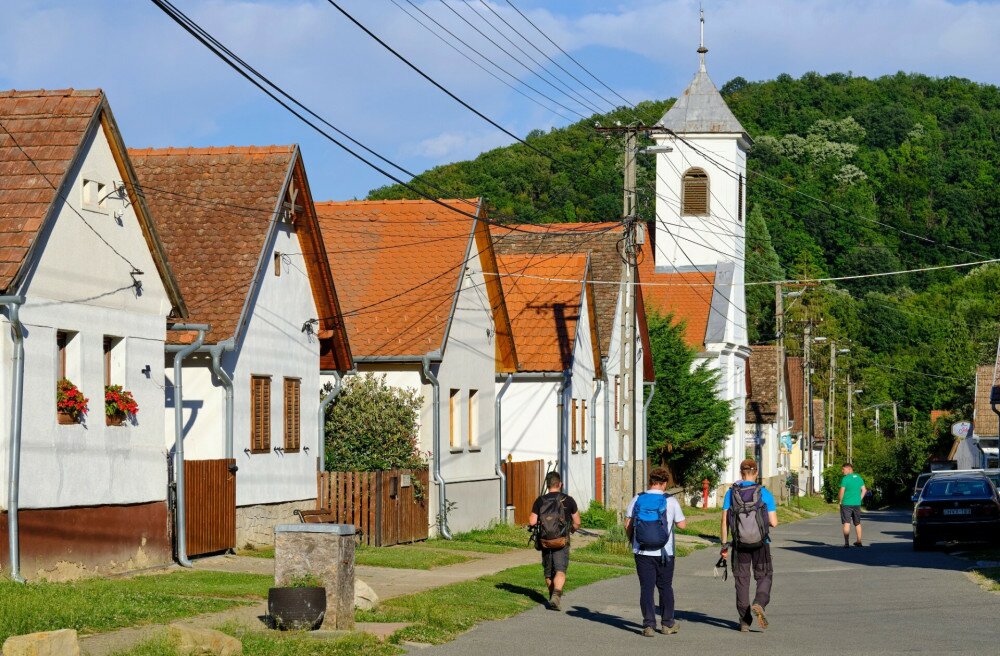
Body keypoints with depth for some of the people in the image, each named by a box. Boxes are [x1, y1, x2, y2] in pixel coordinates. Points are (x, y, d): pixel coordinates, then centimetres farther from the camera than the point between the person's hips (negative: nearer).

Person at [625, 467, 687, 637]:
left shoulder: (638, 500, 0)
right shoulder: (670, 501, -5)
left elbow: (628, 524, 4)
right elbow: (682, 524, 0)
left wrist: (632, 541, 20)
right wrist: (676, 517, 21)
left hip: (642, 552, 1)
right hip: (664, 553, -1)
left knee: (646, 588, 3)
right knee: (665, 587, 13)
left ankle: (649, 624, -5)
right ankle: (667, 623, 20)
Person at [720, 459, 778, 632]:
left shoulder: (731, 493, -2)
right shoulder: (764, 493, -7)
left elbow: (724, 522, -5)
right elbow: (774, 523, -9)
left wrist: (724, 545, 2)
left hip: (740, 544, 2)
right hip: (761, 543, -2)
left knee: (742, 579, 11)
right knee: (764, 576, 12)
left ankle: (745, 621, 13)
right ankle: (759, 604, -15)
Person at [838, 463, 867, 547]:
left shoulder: (845, 479, -11)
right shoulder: (859, 478, 8)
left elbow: (841, 492, -14)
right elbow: (864, 490, 10)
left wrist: (841, 501, 0)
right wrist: (859, 499, 15)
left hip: (846, 504, -5)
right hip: (857, 504, 6)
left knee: (846, 524, -4)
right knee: (857, 524, 17)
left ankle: (847, 543, -11)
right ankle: (859, 542, 24)